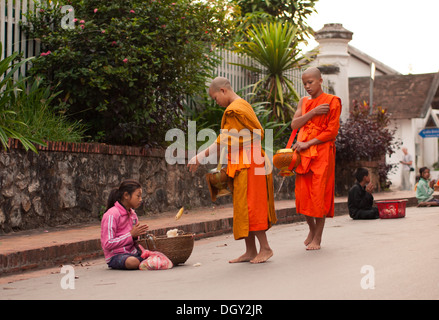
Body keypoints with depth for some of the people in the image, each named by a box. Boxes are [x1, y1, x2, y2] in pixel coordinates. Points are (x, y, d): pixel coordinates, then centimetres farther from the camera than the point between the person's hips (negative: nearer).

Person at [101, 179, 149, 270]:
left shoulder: (133, 214, 12)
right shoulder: (111, 215, -14)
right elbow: (107, 244, -19)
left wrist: (136, 236, -1)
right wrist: (131, 235, -19)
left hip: (132, 252, 7)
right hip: (115, 255, -6)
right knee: (133, 262, -38)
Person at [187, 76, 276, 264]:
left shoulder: (234, 110, -14)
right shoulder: (243, 105, 17)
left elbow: (225, 141, -16)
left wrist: (201, 157, -14)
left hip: (247, 165, -10)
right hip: (244, 165, 10)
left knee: (249, 207, -7)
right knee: (244, 208, 9)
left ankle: (265, 248, -2)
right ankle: (250, 251, 12)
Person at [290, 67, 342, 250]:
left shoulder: (332, 101, -1)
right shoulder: (304, 102, 16)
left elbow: (332, 131, -8)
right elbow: (294, 125, 4)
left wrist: (308, 144, -13)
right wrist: (313, 112, -10)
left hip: (322, 152, -5)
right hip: (303, 153, 5)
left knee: (319, 193, -5)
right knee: (302, 193, 1)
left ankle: (317, 238, 2)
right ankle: (312, 229, 23)